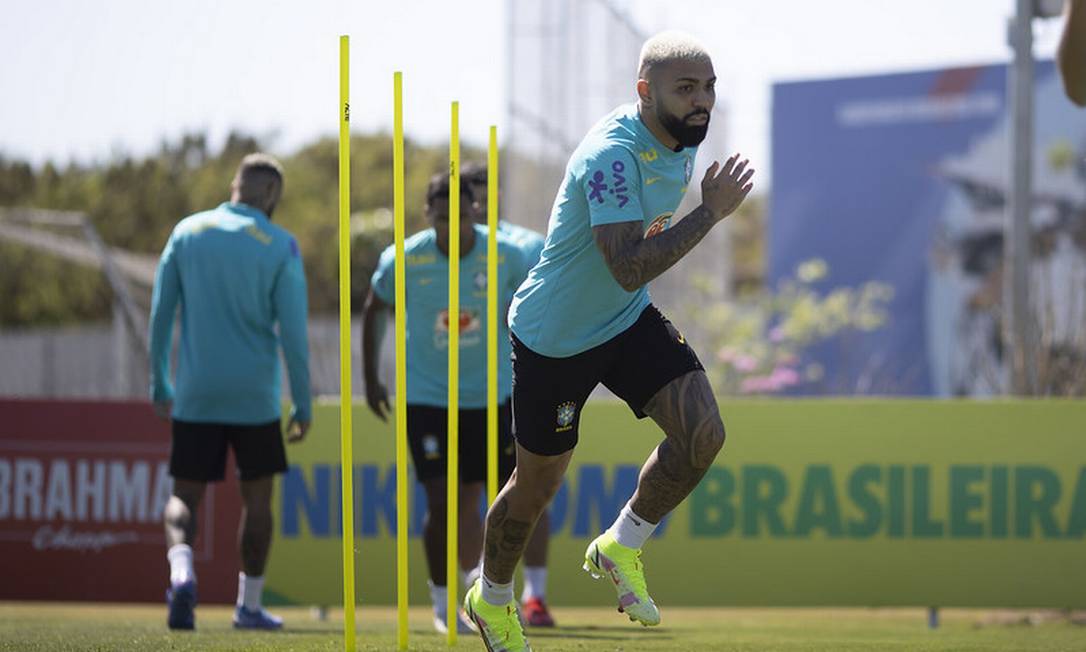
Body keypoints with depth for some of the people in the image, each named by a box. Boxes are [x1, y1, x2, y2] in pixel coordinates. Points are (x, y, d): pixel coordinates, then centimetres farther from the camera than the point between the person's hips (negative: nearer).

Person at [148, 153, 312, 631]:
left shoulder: (187, 232, 3)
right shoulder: (280, 246, -5)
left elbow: (160, 314, 6)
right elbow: (292, 332, -7)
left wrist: (160, 385, 14)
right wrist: (303, 404, 0)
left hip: (194, 396, 2)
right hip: (255, 395, -2)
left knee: (184, 495, 5)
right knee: (256, 497, 13)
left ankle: (181, 571, -23)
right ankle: (249, 606, 18)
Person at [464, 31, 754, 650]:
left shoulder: (683, 139, -3)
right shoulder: (612, 155, -31)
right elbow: (630, 269, -39)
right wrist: (712, 211, -37)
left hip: (631, 321, 7)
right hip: (554, 338, -7)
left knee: (703, 433, -15)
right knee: (539, 484, 8)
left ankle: (621, 547, 8)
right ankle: (492, 599, 36)